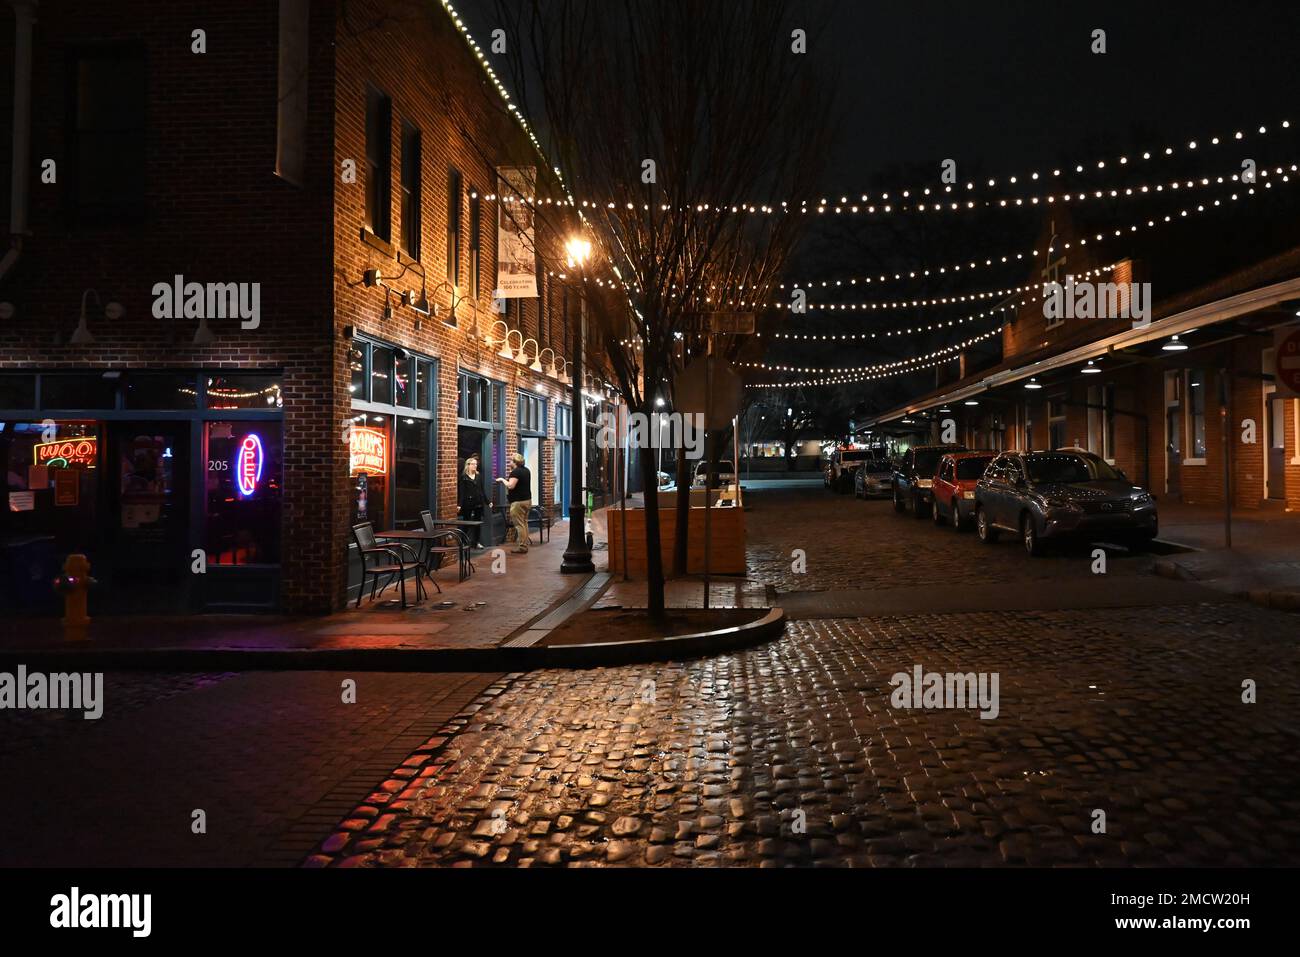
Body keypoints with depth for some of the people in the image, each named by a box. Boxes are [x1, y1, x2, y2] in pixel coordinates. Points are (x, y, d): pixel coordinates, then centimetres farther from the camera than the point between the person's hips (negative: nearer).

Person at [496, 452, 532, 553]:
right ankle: (525, 545, 15)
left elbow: (510, 486, -24)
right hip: (527, 500, 9)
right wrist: (508, 480, 22)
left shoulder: (515, 472, -15)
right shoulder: (526, 470, 14)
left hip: (518, 501, -9)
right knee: (524, 523, 13)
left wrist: (502, 480, -9)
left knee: (519, 524, -6)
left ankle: (522, 547, -6)